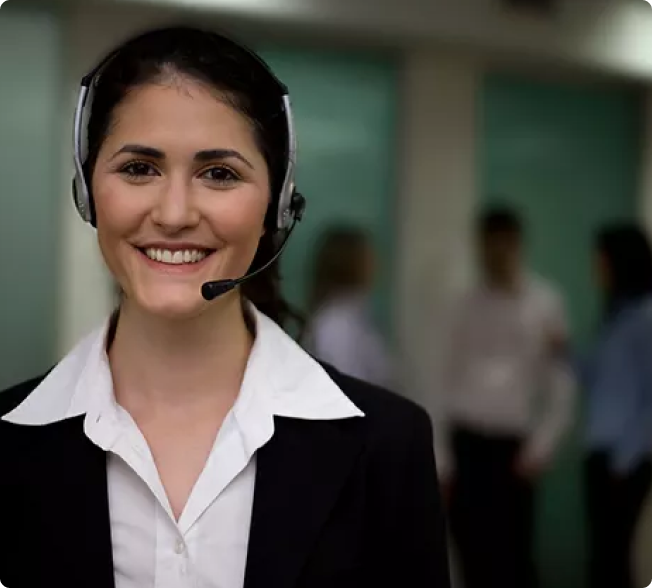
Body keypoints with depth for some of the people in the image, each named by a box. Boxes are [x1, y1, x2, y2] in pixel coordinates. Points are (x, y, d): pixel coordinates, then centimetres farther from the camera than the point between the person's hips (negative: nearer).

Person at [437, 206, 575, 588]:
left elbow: (562, 384, -3)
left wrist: (542, 447, -10)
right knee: (472, 550, 6)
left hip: (512, 445, -3)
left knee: (514, 553, 0)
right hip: (466, 442, 3)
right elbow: (452, 381, 10)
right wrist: (443, 455, 7)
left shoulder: (545, 303, -3)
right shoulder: (469, 304, 7)